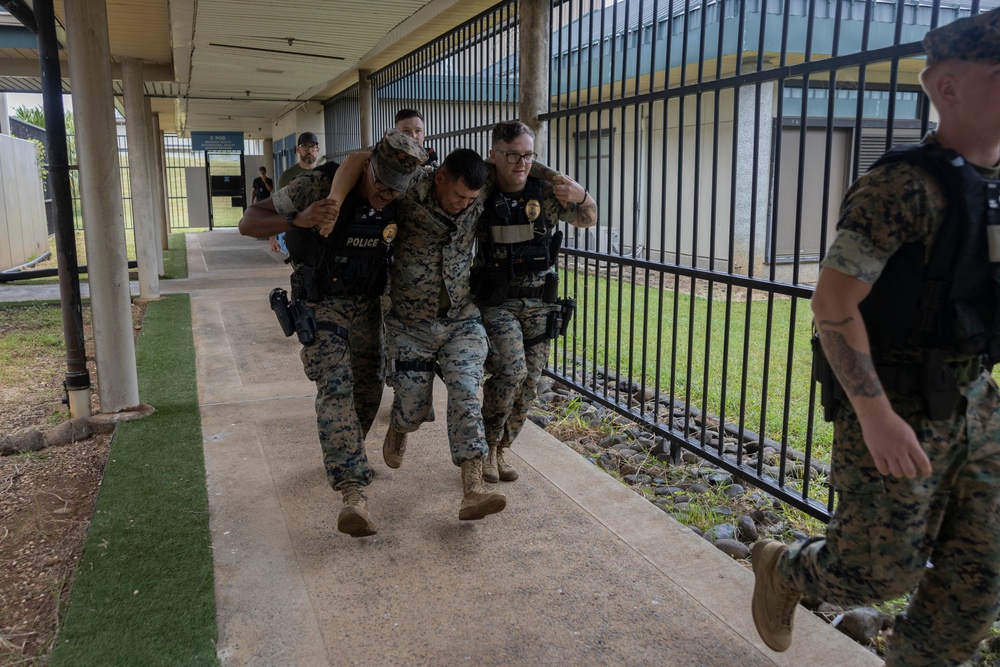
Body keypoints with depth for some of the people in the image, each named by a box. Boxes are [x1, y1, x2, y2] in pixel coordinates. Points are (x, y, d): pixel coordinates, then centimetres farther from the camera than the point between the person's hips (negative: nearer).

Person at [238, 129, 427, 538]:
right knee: (336, 386, -20)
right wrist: (298, 220, -35)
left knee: (369, 388, 13)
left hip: (367, 306, 5)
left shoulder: (397, 204, -8)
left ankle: (344, 455, 40)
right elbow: (248, 223, -18)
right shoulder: (319, 185, -21)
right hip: (320, 305, -5)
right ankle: (354, 493, -26)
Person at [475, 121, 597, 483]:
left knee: (528, 382, 8)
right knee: (511, 370, -22)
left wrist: (581, 196, -24)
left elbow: (586, 220, -3)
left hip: (540, 303, 3)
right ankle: (487, 445, 2)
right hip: (497, 302, -3)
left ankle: (499, 450, 28)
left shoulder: (546, 191, -4)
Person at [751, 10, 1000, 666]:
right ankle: (780, 568, 34)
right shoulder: (904, 185, -16)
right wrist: (876, 415, -25)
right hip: (896, 406, -7)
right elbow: (833, 303, -21)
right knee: (880, 569, 4)